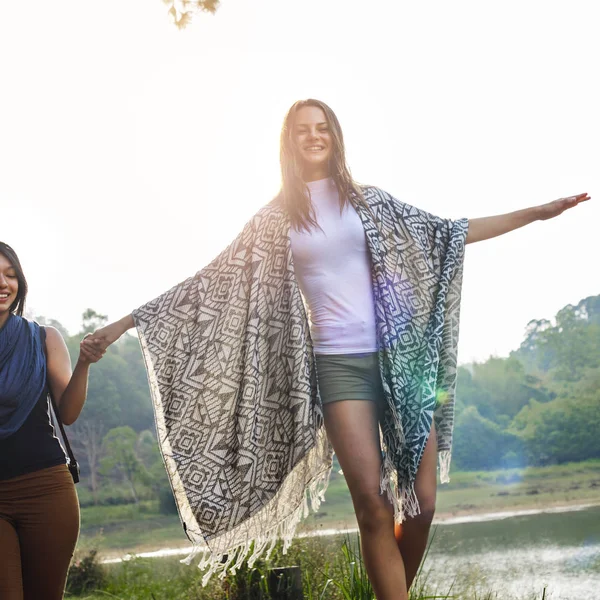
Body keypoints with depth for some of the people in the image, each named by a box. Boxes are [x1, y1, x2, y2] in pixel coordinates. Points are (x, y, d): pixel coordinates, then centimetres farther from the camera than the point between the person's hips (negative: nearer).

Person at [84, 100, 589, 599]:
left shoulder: (365, 199, 12)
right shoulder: (274, 219, 7)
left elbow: (446, 233, 14)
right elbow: (212, 280, 7)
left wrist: (537, 212, 11)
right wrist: (129, 322, 3)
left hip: (402, 355, 2)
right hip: (338, 363, -2)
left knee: (422, 503, -1)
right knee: (374, 507, -10)